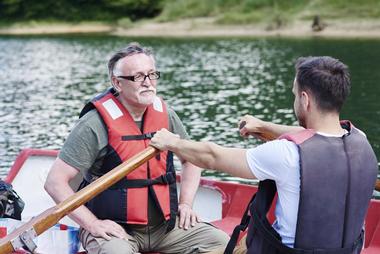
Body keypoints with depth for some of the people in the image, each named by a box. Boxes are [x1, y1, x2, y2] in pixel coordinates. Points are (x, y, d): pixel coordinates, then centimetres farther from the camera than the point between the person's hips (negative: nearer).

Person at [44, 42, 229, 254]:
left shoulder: (165, 114, 4)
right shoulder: (96, 125, -14)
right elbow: (55, 182, -14)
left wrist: (186, 203, 8)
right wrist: (93, 224, -19)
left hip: (164, 224, 6)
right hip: (114, 228, -6)